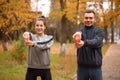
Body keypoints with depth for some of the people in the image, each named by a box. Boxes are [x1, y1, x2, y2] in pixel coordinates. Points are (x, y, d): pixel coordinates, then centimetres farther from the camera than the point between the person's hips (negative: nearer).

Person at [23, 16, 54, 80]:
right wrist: (27, 34, -46)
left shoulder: (49, 38, 5)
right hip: (32, 68, 0)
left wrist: (33, 43, -38)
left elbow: (44, 46, -18)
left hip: (45, 68, 0)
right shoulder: (32, 36, 6)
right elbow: (28, 36, -20)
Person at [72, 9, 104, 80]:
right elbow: (78, 33, -18)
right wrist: (78, 34, -44)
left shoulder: (99, 31, 3)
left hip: (95, 67, -1)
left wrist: (84, 43, -40)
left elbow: (96, 42, -19)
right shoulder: (80, 31, 7)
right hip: (82, 67, 1)